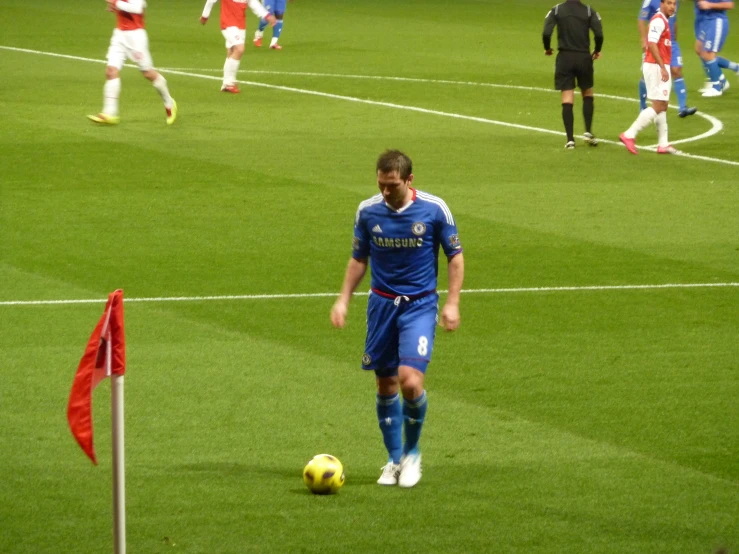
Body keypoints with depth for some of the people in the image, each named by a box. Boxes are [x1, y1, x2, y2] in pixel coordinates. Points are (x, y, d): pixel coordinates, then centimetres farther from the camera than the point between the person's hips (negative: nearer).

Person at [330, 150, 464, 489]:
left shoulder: (434, 209, -9)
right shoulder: (368, 211, -2)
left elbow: (455, 256, 1)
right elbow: (359, 259, 11)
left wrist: (452, 303, -6)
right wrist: (344, 299, 3)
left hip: (419, 304, -3)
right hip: (382, 304, 3)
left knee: (410, 380, -17)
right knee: (386, 385, 5)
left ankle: (412, 452, 6)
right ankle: (394, 459, 20)